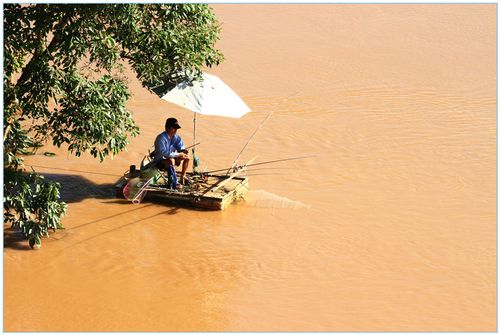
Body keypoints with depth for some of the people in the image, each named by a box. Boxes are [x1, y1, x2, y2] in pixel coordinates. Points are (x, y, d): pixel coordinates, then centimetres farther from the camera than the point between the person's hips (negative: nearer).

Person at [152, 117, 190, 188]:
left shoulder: (176, 137, 0)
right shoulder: (161, 138, -23)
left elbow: (181, 148, 3)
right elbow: (163, 153, -33)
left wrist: (184, 152, -22)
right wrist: (178, 154, -32)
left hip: (171, 158, 8)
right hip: (159, 162, -8)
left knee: (187, 157, -1)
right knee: (170, 160, -38)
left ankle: (182, 178, 5)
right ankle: (173, 183, -36)